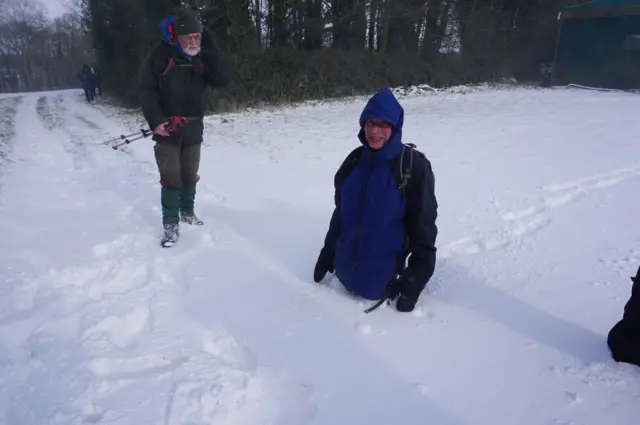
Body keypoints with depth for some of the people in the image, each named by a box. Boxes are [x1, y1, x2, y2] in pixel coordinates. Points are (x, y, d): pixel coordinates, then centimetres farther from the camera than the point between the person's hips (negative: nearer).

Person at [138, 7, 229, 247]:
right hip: (167, 128, -4)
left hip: (193, 128, 4)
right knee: (171, 178, -3)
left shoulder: (203, 57, 3)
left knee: (190, 175, 14)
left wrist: (209, 48, -15)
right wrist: (155, 120, -17)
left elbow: (222, 80, -10)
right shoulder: (162, 54, -9)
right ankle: (171, 224, 8)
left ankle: (187, 211, 33)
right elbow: (146, 88, -9)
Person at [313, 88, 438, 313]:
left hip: (384, 276, -4)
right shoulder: (354, 160, -3)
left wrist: (414, 281, -15)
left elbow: (423, 226, -14)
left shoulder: (413, 167, -17)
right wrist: (327, 253, 10)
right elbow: (340, 212, 7)